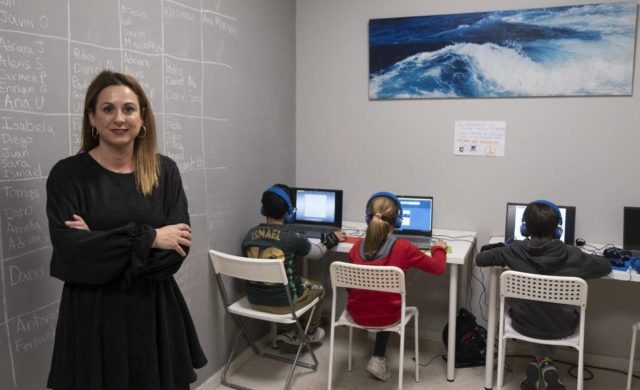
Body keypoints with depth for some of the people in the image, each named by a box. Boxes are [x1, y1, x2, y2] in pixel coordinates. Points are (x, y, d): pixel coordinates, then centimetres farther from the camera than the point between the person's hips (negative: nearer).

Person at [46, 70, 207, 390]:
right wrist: (146, 238, -18)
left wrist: (100, 249, -16)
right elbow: (70, 253, -17)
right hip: (92, 318, -2)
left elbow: (176, 252, -9)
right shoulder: (67, 174, -5)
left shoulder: (165, 171, 0)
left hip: (157, 314, 2)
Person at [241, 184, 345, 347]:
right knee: (318, 288, 25)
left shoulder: (250, 234, -6)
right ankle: (309, 333, 45)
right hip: (282, 302, -5)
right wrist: (332, 239, 17)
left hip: (255, 299, 5)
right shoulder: (291, 237, -20)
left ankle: (285, 332, 35)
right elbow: (317, 252, -2)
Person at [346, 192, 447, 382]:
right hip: (387, 316, -2)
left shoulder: (357, 246, -10)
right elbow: (438, 268, -6)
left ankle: (378, 357, 35)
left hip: (357, 313, 2)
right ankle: (378, 358, 27)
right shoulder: (404, 247, -19)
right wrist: (439, 248, 13)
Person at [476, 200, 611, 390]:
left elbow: (479, 259, -3)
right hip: (561, 327, 0)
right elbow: (606, 266, 0)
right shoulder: (571, 254, -16)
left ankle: (542, 362, 16)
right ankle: (547, 366, 17)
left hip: (525, 324, 0)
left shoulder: (514, 251, -16)